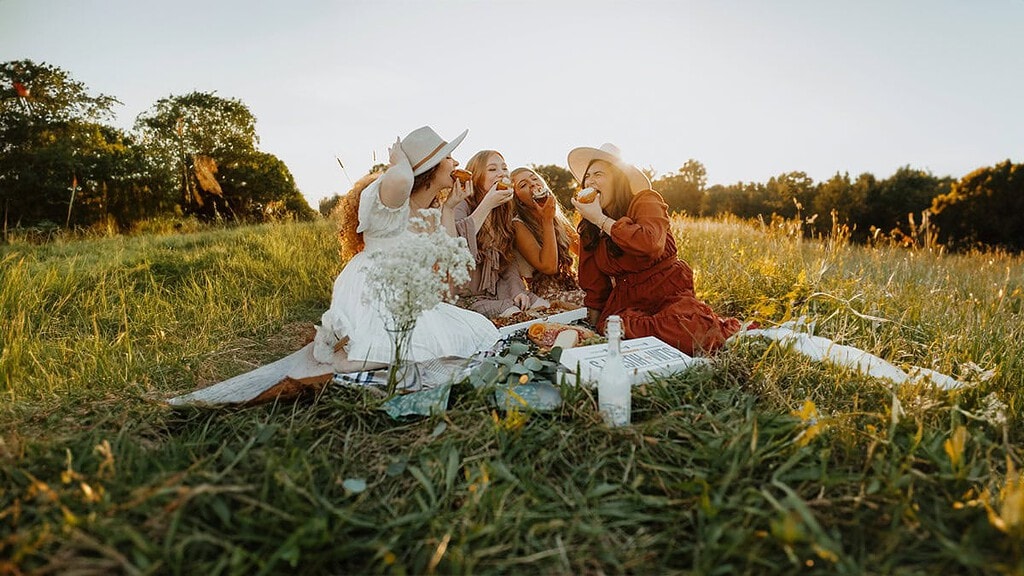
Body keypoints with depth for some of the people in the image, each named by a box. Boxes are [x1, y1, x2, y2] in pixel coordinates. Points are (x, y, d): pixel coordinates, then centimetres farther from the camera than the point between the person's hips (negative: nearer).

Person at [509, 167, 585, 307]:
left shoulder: (557, 217, 10)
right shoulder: (518, 225, -11)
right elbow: (548, 267, -20)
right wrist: (547, 220, -18)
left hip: (572, 288, 7)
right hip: (549, 297, -7)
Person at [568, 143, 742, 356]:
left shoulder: (645, 201, -8)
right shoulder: (587, 229, 9)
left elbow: (651, 243, -31)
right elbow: (593, 282, 14)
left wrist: (600, 219, -23)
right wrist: (594, 323, 8)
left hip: (669, 295, -3)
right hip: (626, 300, 4)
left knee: (686, 332, -33)